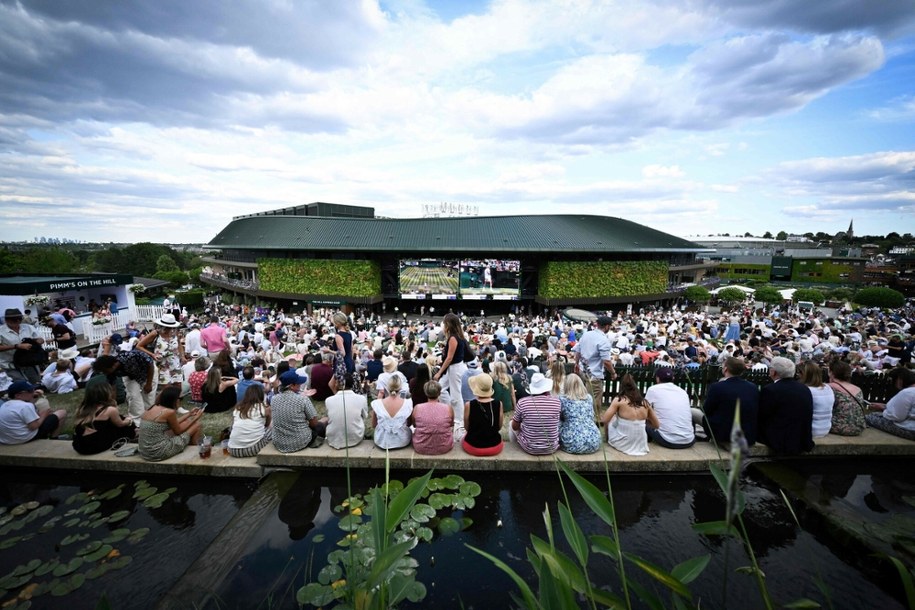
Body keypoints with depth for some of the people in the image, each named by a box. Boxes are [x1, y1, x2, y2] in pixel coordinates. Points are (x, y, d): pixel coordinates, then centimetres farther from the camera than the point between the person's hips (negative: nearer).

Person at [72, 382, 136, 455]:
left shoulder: (82, 409, 7)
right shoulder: (110, 410, -9)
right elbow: (121, 424, 10)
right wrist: (128, 420, 33)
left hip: (78, 446, 7)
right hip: (96, 446, -7)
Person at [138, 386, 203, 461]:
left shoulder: (153, 408, 6)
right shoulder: (169, 412, -18)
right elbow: (178, 431, -1)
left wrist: (189, 414, 28)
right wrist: (196, 418, 10)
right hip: (159, 453, -8)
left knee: (187, 422, 20)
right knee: (197, 425, 6)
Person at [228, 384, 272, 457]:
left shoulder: (238, 407, 12)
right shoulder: (265, 407, 2)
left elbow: (233, 427, 22)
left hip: (234, 450, 4)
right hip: (254, 448, -4)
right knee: (271, 430, 21)